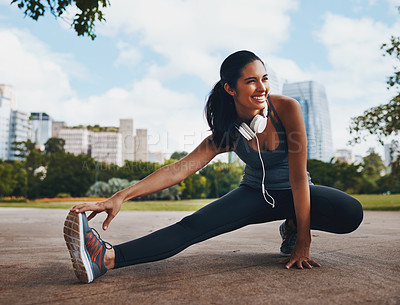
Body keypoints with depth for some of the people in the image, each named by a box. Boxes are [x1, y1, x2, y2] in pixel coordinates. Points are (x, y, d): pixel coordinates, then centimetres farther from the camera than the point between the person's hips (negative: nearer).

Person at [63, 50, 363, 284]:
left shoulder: (287, 108, -24)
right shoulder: (228, 133, -17)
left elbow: (298, 175, -24)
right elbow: (180, 168, -24)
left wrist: (303, 239, -25)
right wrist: (120, 197, -33)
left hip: (294, 194, 0)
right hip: (256, 195, 1)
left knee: (351, 214, -31)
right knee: (195, 225, -24)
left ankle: (292, 228, -3)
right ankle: (108, 257, -35)